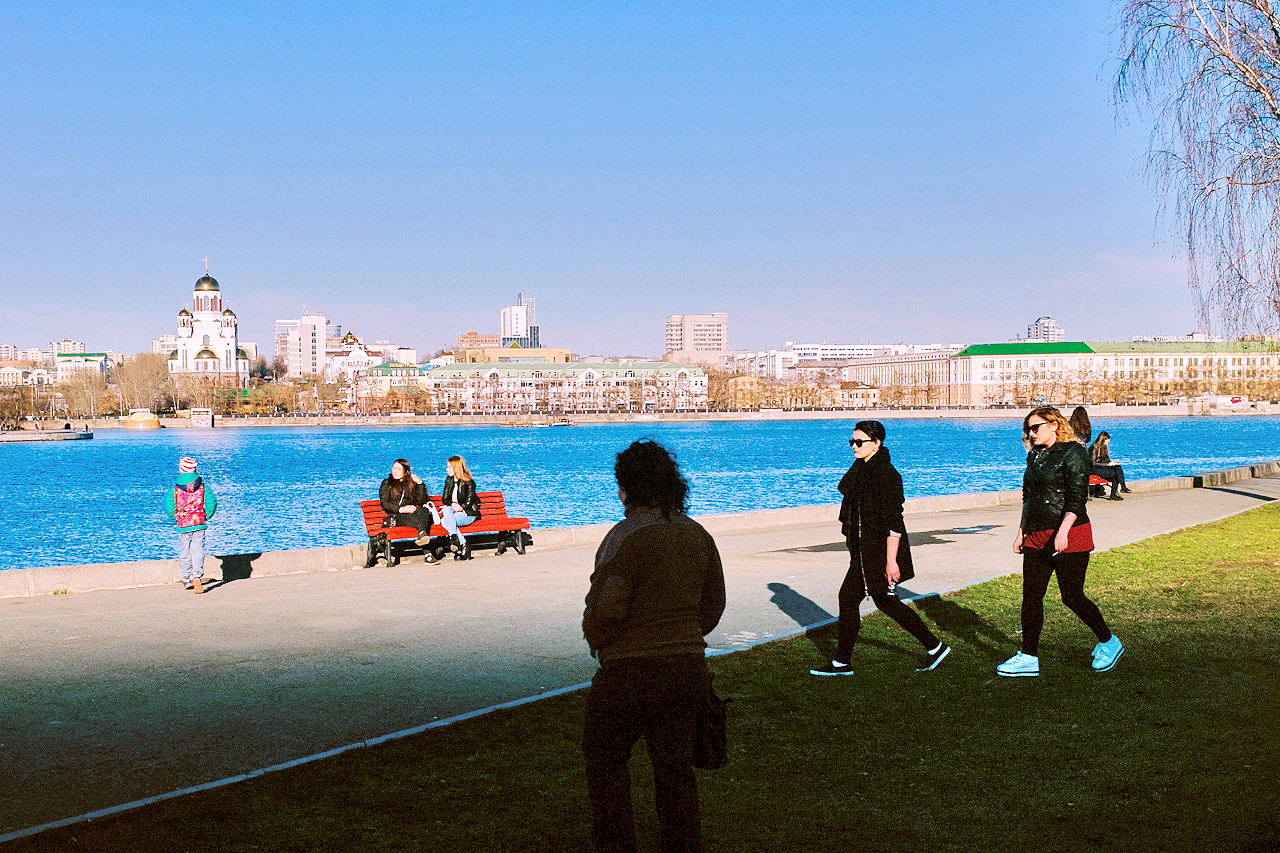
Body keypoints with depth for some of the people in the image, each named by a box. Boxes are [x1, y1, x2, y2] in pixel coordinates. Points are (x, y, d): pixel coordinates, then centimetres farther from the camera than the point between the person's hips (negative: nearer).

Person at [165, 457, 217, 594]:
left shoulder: (175, 489, -4)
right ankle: (197, 577, -17)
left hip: (183, 526, 0)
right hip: (200, 525, 0)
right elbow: (211, 503, -2)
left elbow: (169, 507, 0)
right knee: (198, 551, 0)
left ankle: (186, 579, 22)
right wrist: (206, 516, 13)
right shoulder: (203, 487, -1)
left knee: (184, 552, 13)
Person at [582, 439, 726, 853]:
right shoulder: (697, 535, 5)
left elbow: (605, 609, -20)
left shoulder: (626, 536, -17)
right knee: (675, 765, 15)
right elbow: (714, 603, 11)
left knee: (605, 758, 13)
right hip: (690, 665, 6)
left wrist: (596, 641, -1)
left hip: (630, 670, -6)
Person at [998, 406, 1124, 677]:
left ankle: (1109, 642, 21)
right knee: (1031, 596, 3)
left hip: (1070, 536, -8)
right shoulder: (1035, 456, 14)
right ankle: (1029, 657, 8)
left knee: (1072, 597, -1)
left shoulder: (1072, 453, -10)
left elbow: (1077, 497, -17)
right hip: (1037, 538, 8)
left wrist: (1062, 532, -25)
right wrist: (1021, 532, 18)